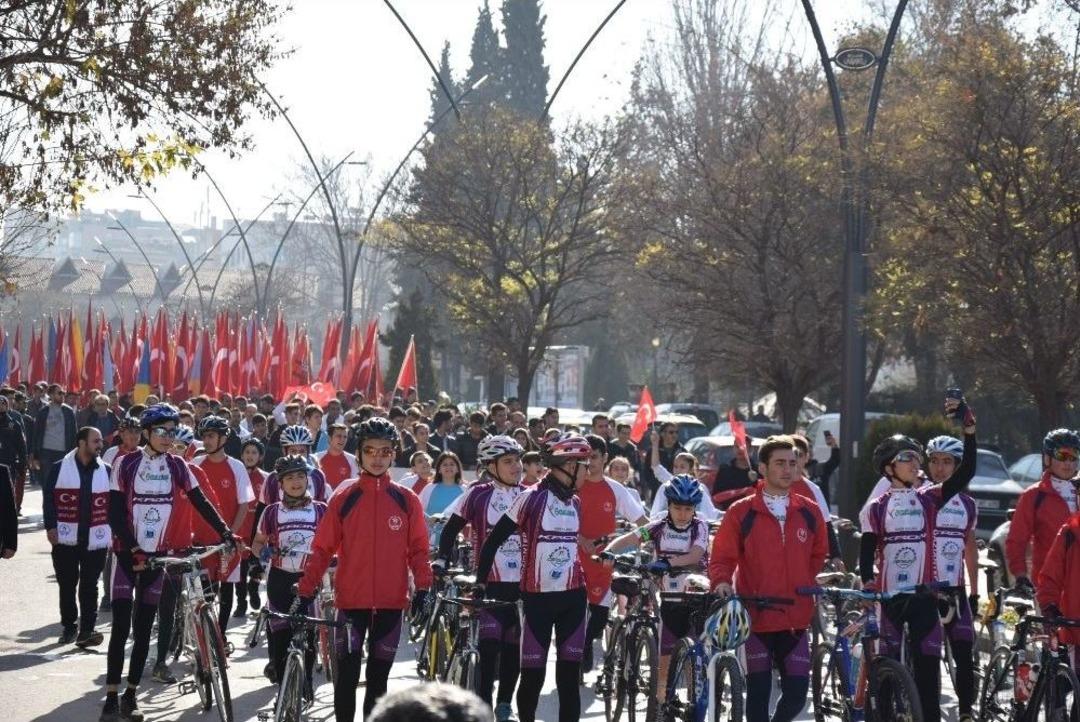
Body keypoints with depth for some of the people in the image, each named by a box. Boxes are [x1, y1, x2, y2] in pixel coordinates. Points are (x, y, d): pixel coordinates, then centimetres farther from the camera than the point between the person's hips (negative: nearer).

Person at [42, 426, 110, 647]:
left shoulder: (106, 471, 6)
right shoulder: (59, 468, 0)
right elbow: (48, 499, 1)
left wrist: (113, 532, 3)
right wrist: (50, 527, -6)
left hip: (96, 540, 1)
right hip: (66, 539, -1)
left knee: (89, 586, -1)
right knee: (67, 585, 7)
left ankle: (87, 630, 0)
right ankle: (69, 626, 20)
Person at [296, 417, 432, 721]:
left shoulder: (406, 500, 3)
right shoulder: (344, 497, -1)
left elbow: (418, 549, 6)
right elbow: (322, 548, 0)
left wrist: (423, 589, -5)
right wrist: (306, 591, -5)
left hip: (391, 602, 1)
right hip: (351, 600, -1)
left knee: (378, 676, 10)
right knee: (347, 675, -1)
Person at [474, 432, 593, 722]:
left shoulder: (575, 503, 10)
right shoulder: (531, 498, -10)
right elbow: (494, 541, -7)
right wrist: (480, 582, -9)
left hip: (572, 597, 5)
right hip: (537, 597, -5)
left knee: (569, 676, 3)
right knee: (533, 675, -1)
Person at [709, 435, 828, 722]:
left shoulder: (810, 512, 8)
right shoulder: (741, 512, -2)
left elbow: (818, 555, 22)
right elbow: (721, 557, -1)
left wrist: (805, 585, 12)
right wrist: (721, 582, -19)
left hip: (795, 619, 3)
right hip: (755, 617, -3)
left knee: (796, 693, 2)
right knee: (758, 692, 1)